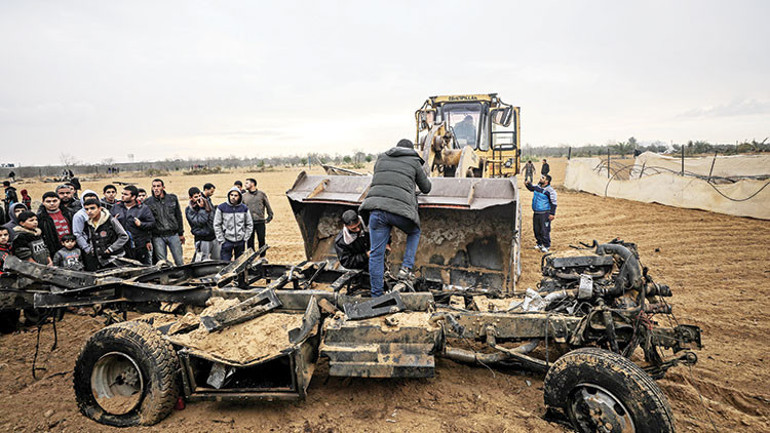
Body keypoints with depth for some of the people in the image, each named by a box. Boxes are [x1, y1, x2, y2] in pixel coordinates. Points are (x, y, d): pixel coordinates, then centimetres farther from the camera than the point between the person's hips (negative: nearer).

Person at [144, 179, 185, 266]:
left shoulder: (173, 198, 5)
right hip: (158, 237, -1)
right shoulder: (148, 202, 1)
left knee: (179, 262, 2)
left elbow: (179, 216, 12)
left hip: (173, 235, 1)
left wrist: (181, 233, 11)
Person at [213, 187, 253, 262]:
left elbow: (250, 225, 8)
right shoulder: (221, 208, -4)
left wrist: (245, 238, 1)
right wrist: (221, 240, -6)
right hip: (227, 241, -2)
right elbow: (217, 225, -2)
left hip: (240, 242, 2)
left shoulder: (244, 208, 1)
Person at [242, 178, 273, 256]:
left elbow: (267, 206, 11)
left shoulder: (261, 194, 6)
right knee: (249, 241, 3)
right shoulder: (244, 196, 9)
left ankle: (262, 257, 16)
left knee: (261, 240, 5)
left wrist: (269, 217, 6)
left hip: (260, 222, -1)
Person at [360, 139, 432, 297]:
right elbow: (426, 188, 24)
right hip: (400, 209, -2)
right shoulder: (414, 162, 16)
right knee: (414, 232, 29)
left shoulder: (381, 159, 24)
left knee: (376, 253, 6)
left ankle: (376, 295, 10)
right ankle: (406, 268, 14)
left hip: (376, 206, 3)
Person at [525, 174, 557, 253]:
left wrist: (552, 214, -15)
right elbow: (531, 187, 31)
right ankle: (539, 243, 28)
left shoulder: (550, 190, -13)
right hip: (536, 213, 7)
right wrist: (528, 184, 9)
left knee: (544, 230, -4)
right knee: (536, 229, 13)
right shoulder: (537, 186, 8)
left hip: (544, 214, -7)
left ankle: (546, 246, 9)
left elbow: (553, 203, -11)